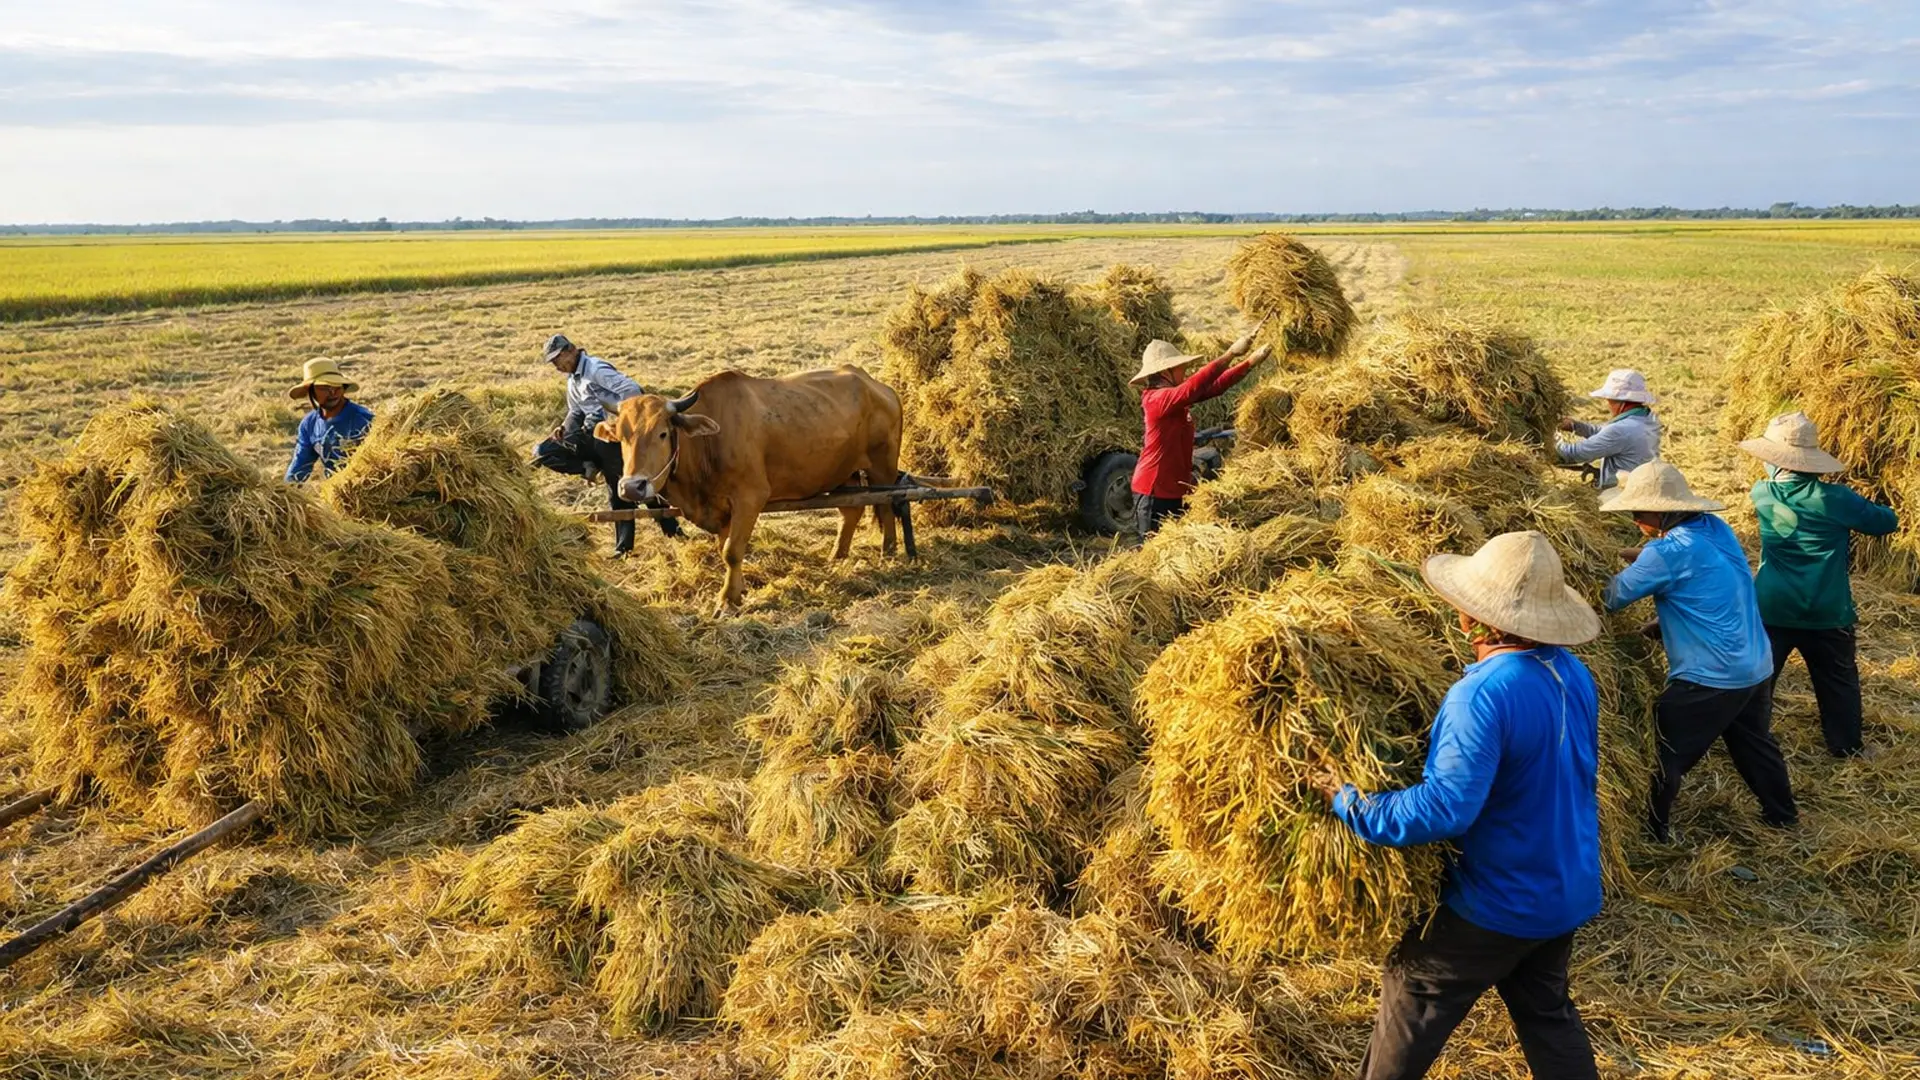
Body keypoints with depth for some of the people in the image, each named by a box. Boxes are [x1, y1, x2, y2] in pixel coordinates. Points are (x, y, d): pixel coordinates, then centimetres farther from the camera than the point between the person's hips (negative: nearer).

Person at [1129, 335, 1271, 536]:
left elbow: (1216, 385, 8)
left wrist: (1251, 361, 3)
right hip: (1155, 492, -10)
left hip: (1177, 490, 10)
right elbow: (1194, 385, -33)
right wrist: (1230, 354, -33)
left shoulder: (1177, 399, 7)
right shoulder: (1157, 399, -20)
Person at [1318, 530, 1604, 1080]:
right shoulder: (1574, 673, -3)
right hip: (1568, 891, 8)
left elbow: (1444, 808, -34)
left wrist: (1350, 803, -24)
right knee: (1547, 1013, 24)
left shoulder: (1483, 695, -30)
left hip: (1497, 903, -7)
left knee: (1411, 993, 12)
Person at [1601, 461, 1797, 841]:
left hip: (1711, 677, -9)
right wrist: (1626, 553, 7)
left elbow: (1613, 597, -16)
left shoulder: (1669, 551, -24)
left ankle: (1653, 830, 17)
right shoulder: (1715, 527, 1)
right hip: (1757, 668, 9)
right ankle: (1782, 815, 42)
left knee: (1664, 752, 6)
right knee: (1754, 744, 27)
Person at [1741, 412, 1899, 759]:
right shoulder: (1835, 499, -14)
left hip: (1772, 609, 1)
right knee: (1838, 680, 17)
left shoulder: (1762, 494, -6)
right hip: (1826, 612, -1)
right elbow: (1887, 522, 3)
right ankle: (1846, 745, 27)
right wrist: (1853, 512, 17)